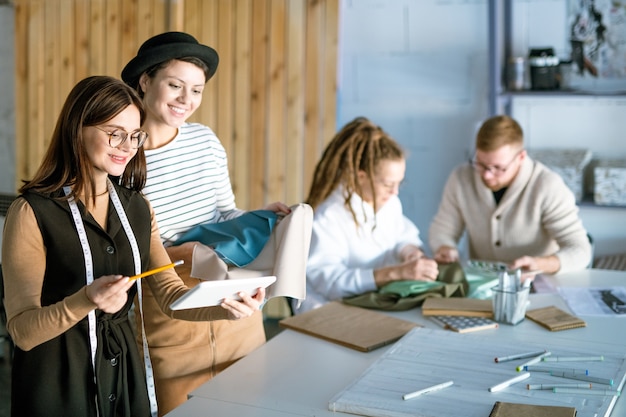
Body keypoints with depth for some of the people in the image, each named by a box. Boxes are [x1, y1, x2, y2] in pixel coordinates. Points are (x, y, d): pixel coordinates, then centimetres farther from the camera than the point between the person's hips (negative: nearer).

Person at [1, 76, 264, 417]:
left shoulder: (136, 207, 5)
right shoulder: (32, 212, -13)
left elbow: (171, 295, -1)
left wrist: (226, 308, -19)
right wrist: (86, 300, -33)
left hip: (125, 372, 6)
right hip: (57, 381, -5)